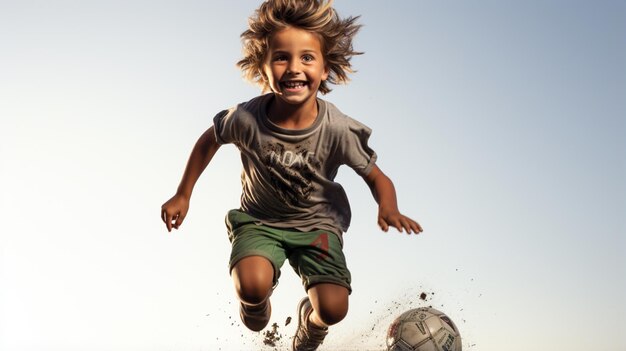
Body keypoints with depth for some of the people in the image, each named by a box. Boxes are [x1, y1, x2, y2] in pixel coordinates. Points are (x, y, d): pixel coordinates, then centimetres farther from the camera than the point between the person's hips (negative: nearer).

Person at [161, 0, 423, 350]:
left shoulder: (338, 129, -24)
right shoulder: (246, 119, -23)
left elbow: (377, 177, -11)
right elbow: (209, 141, -1)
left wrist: (389, 209, -32)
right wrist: (183, 195, 3)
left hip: (317, 223, 1)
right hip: (260, 219, 0)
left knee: (333, 308, -16)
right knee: (252, 286, -29)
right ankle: (258, 305, 13)